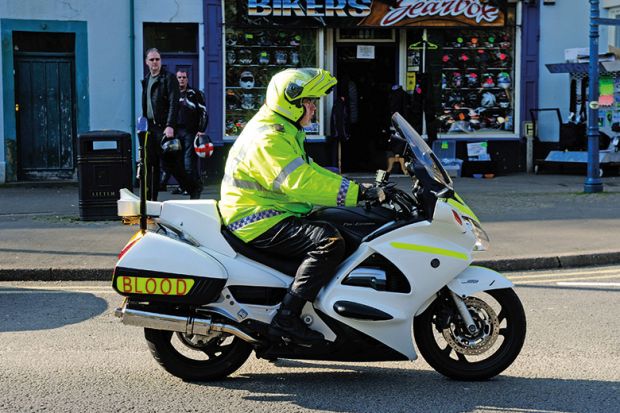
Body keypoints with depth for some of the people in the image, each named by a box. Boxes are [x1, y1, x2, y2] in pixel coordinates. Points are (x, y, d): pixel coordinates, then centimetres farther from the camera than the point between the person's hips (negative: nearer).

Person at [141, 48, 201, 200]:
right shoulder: (146, 80, 17)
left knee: (169, 162, -8)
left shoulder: (169, 78, -5)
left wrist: (170, 126, -22)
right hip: (150, 127, 7)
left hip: (164, 127, -7)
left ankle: (194, 188, 5)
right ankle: (151, 198, 12)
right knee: (151, 164, 7)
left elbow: (173, 104, -13)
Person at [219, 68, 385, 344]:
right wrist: (358, 193, -30)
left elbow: (309, 171, 23)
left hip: (272, 215, 11)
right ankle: (286, 318, -28)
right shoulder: (268, 139, -18)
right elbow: (301, 183, -30)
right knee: (330, 242, -27)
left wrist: (360, 189, 13)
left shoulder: (284, 133, 18)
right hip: (258, 222, -11)